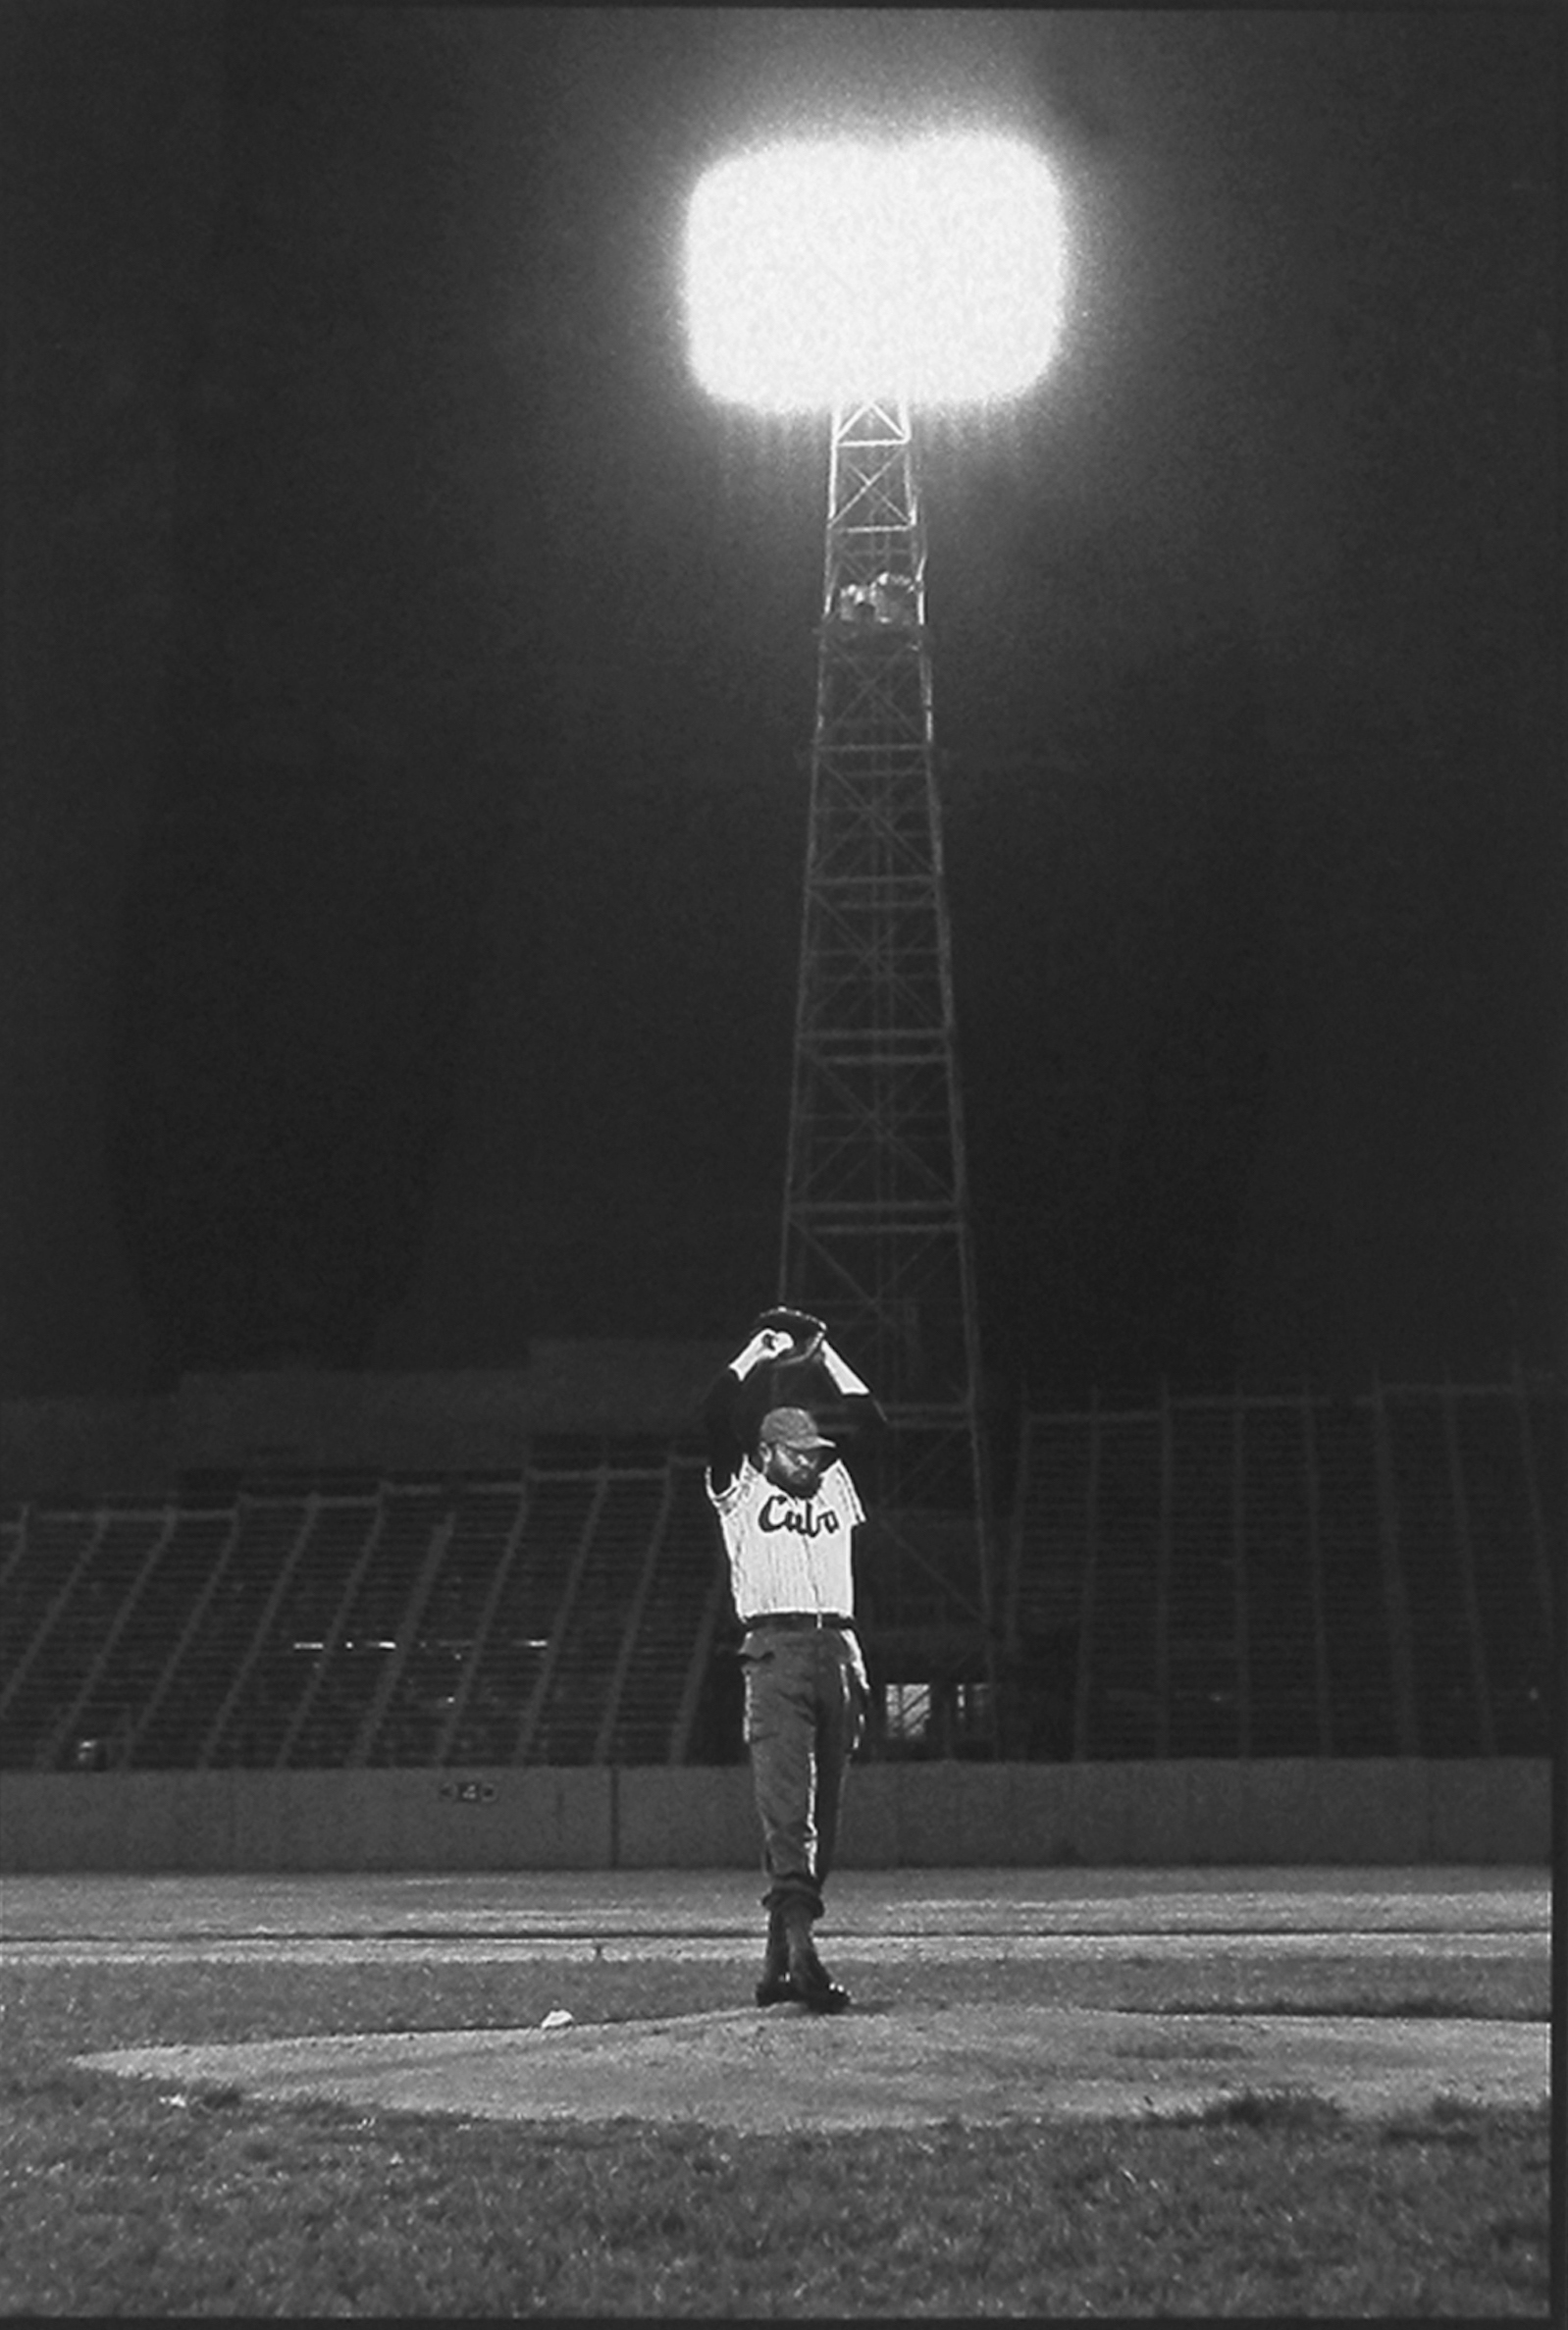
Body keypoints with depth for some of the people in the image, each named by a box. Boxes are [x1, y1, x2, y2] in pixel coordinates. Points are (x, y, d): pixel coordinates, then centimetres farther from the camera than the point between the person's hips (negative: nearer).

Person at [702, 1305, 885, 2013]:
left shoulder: (834, 1487, 22)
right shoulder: (741, 1493, 9)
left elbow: (871, 1425, 23)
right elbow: (718, 1417, -2)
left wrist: (827, 1359, 20)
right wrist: (758, 1354, 4)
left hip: (839, 1653, 5)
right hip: (777, 1649, -5)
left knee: (822, 1811, 3)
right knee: (787, 1802, -17)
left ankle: (777, 1964, 8)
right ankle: (802, 1947, -30)